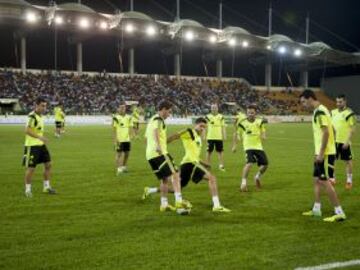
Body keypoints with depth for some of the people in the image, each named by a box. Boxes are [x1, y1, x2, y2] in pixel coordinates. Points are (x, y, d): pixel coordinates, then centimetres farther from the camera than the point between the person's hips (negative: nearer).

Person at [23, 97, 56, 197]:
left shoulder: (41, 116, 11)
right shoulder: (32, 116, -17)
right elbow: (27, 130, -27)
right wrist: (39, 137, -33)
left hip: (41, 145, 9)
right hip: (32, 146, -9)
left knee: (48, 164, 9)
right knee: (31, 168, -2)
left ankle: (46, 187, 20)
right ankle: (28, 190, 12)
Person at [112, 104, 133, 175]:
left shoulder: (128, 117, 8)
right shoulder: (116, 117, -6)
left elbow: (130, 128, 13)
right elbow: (114, 129, -6)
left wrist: (130, 137, 6)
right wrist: (115, 139, -10)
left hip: (127, 139, 5)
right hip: (119, 139, -5)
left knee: (127, 153, 11)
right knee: (119, 153, -2)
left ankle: (124, 167, 28)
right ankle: (119, 169, 3)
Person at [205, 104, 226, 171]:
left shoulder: (221, 117, 5)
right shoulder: (208, 117, 2)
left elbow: (223, 127, 8)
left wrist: (224, 135, 1)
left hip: (219, 137, 1)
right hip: (210, 137, -1)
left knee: (220, 151, 2)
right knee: (209, 151, 3)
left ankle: (221, 165, 10)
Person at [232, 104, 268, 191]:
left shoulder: (260, 122, 2)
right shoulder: (242, 123, -6)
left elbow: (263, 131, 16)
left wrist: (263, 136, -8)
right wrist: (234, 146, 2)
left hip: (259, 146, 4)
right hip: (248, 147, -4)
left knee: (265, 164, 3)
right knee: (250, 163, -24)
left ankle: (258, 176, 32)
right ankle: (244, 181, -13)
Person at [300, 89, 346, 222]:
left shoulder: (320, 111, -16)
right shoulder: (319, 111, 14)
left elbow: (326, 132, -23)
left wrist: (321, 153, -22)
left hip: (325, 153, -10)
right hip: (321, 152, 10)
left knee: (324, 181, -7)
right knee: (316, 180, 14)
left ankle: (339, 213, -2)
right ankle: (316, 209, 23)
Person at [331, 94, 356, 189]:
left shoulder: (349, 113, -9)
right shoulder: (333, 112, 9)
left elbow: (352, 129, -11)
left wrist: (347, 141, -17)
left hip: (344, 142, -5)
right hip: (334, 141, 5)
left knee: (348, 160, 4)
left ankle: (349, 180, 17)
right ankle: (332, 179, 21)